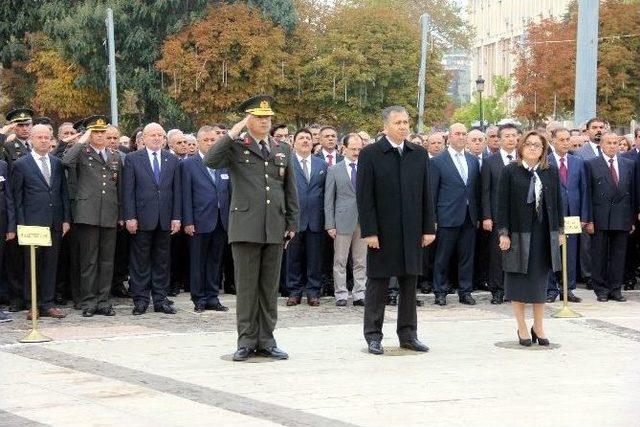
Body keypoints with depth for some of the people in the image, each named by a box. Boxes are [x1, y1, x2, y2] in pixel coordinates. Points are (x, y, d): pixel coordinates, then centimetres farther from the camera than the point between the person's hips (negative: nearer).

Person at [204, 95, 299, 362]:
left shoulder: (283, 150, 14)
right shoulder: (235, 148, 2)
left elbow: (290, 190, 17)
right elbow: (210, 161, -17)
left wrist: (292, 223, 10)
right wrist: (233, 133, -14)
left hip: (275, 228, 4)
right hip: (246, 226, -4)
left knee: (270, 286, 8)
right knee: (246, 286, 0)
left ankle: (266, 340, 15)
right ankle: (247, 341, 7)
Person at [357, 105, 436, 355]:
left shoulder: (419, 154, 8)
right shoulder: (370, 154, -4)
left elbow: (426, 194, 9)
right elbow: (364, 197, -6)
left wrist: (428, 228, 4)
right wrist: (369, 231, -12)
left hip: (411, 232, 4)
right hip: (382, 231, -4)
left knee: (409, 285, 9)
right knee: (377, 285, 3)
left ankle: (408, 334, 18)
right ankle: (373, 336, 11)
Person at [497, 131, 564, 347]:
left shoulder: (551, 172, 5)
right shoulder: (510, 171, -4)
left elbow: (557, 202, 9)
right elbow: (502, 204, -5)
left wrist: (559, 230, 7)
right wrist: (503, 233, -9)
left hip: (544, 233, 3)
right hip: (519, 233, -3)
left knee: (540, 279, 9)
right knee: (519, 279, 3)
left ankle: (538, 327, 19)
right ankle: (522, 328, 12)